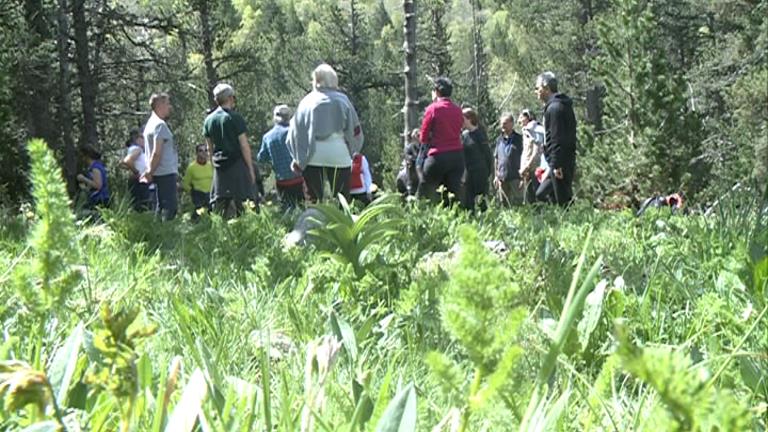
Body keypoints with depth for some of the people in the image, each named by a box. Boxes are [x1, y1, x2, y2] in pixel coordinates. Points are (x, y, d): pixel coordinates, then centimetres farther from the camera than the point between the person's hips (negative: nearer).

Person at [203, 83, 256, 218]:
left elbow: (210, 148, 15)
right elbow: (244, 146, -9)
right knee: (241, 204, -5)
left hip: (219, 168, 5)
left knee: (218, 206, 6)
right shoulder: (235, 118, -8)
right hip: (237, 165, -5)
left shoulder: (209, 120, 9)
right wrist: (251, 168, -4)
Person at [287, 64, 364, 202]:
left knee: (314, 200, 5)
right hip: (339, 156, 0)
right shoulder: (342, 100, 3)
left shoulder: (307, 101, 3)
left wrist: (298, 159, 10)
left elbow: (296, 131, 3)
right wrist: (351, 151, 19)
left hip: (313, 158, 0)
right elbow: (355, 130, 4)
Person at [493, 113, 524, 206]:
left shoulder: (518, 139, -2)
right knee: (503, 203, 9)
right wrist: (496, 175, 13)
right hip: (502, 177, 5)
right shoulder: (499, 140, 12)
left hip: (515, 177, -5)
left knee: (517, 202, -4)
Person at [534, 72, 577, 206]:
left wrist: (556, 165, -21)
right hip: (566, 163, 11)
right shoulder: (561, 105, 18)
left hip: (560, 164, -11)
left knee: (563, 201, -8)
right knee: (541, 194, 16)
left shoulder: (554, 108, -14)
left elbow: (557, 139, -20)